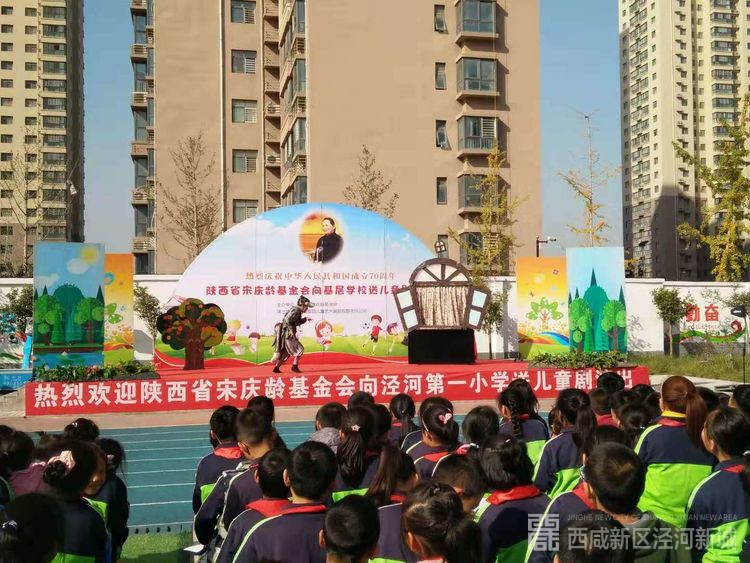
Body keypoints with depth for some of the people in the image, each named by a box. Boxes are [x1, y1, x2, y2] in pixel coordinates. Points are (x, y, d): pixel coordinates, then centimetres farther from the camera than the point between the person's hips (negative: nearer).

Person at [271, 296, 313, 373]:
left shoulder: (297, 311, 15)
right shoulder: (296, 311, -15)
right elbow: (287, 320, -26)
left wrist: (305, 319, 14)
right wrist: (291, 330, -25)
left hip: (286, 335, 10)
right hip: (287, 334, -10)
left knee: (286, 353, 17)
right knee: (299, 350, -6)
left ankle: (276, 368, 20)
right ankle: (294, 367, -4)